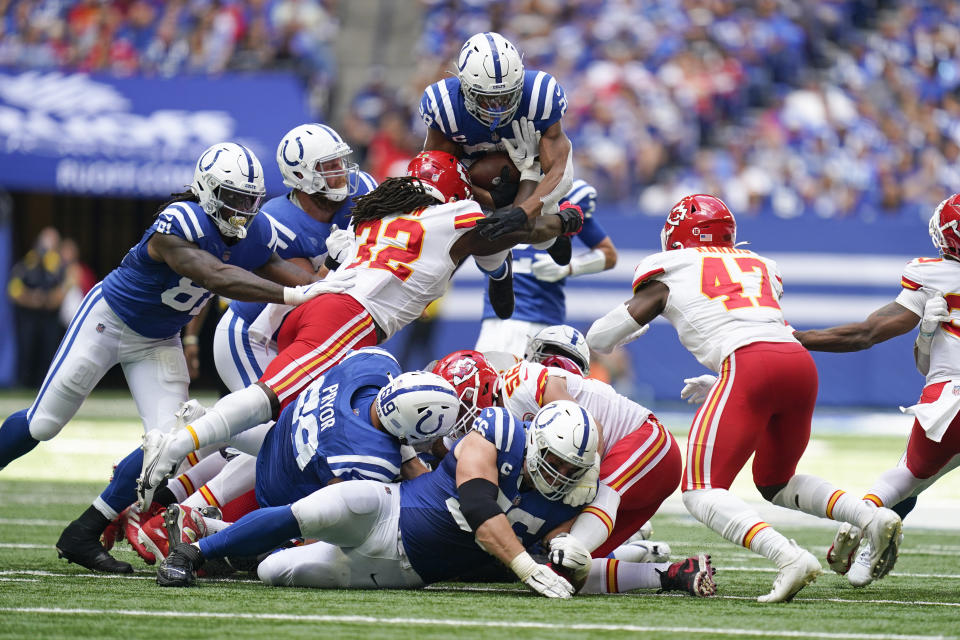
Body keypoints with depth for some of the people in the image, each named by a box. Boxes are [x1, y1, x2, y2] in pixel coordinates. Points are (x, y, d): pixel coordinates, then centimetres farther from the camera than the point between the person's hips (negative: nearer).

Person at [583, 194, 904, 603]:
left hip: (749, 362, -6)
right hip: (802, 364, 6)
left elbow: (598, 339, 21)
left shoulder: (668, 272, 18)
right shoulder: (760, 267, 30)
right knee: (775, 484, 26)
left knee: (701, 492, -3)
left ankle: (790, 558, -27)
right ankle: (872, 516, 3)